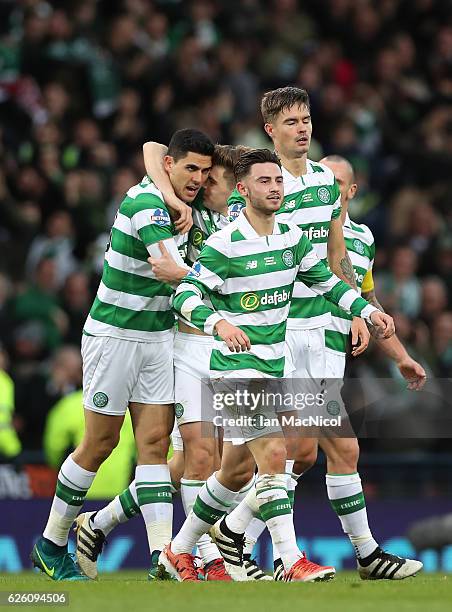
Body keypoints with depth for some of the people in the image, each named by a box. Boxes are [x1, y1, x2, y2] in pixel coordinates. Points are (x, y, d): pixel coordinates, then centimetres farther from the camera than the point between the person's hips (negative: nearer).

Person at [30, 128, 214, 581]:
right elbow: (173, 269, -31)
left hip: (158, 336, 7)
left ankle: (162, 555, -8)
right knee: (100, 443, 2)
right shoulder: (145, 201, -22)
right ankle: (52, 544, 19)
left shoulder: (179, 202, 3)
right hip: (113, 335, -7)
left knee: (155, 442, -2)